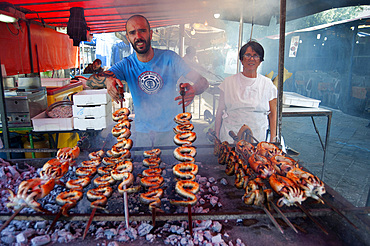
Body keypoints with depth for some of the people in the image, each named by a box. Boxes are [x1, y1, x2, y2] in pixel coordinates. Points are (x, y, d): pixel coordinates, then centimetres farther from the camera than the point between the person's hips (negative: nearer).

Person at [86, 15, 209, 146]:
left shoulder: (169, 57, -6)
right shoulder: (126, 65, -1)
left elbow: (203, 81, -10)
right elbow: (90, 81, -9)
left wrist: (193, 90, -36)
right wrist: (107, 80, -34)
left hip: (172, 129, -1)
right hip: (142, 131, 1)